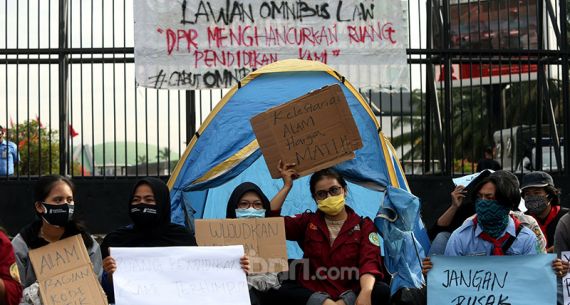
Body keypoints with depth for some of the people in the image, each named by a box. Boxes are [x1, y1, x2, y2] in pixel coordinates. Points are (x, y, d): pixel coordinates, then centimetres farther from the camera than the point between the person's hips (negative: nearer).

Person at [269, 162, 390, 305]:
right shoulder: (308, 222, 13)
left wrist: (366, 292, -30)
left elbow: (369, 261, -9)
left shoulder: (363, 225, 8)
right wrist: (287, 186, 0)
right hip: (312, 293, 1)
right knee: (282, 289, -31)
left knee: (382, 290, -31)